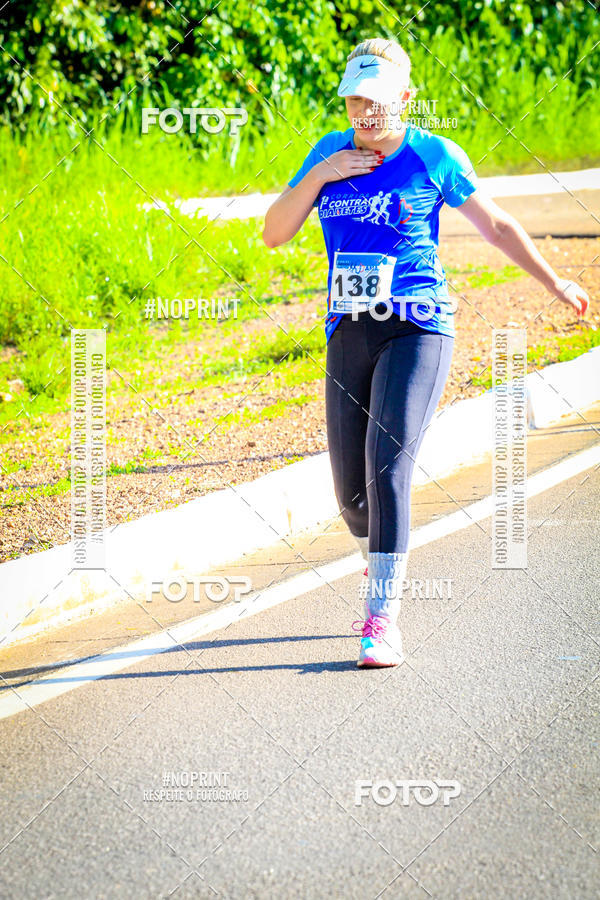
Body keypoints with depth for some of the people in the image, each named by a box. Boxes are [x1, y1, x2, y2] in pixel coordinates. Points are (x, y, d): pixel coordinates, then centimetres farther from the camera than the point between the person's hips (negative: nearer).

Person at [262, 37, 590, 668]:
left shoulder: (435, 157, -2)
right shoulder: (329, 153, 7)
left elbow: (495, 224, 10)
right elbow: (274, 234, 4)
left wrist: (556, 284, 14)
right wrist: (320, 176, -9)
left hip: (417, 328, -4)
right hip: (348, 333, 4)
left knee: (388, 464, -20)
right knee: (351, 488, 7)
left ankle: (383, 619, -19)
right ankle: (383, 569, 39)